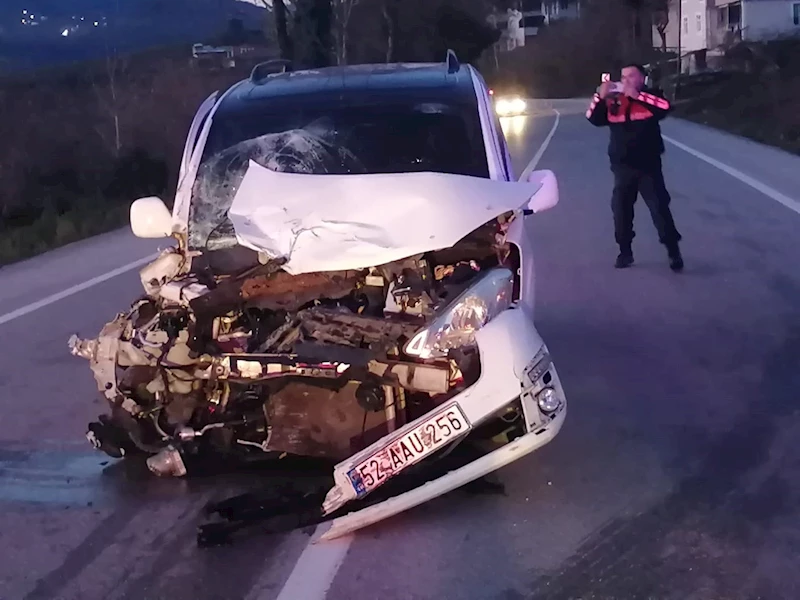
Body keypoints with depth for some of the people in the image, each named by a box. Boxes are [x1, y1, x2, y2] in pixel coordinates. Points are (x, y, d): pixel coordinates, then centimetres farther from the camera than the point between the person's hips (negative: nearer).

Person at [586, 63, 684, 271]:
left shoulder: (650, 97, -3)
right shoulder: (613, 101, 7)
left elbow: (665, 106, -23)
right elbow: (593, 118, 1)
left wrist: (637, 95, -25)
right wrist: (600, 97, -14)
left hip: (648, 167, -4)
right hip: (622, 168, 4)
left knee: (660, 209, -3)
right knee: (621, 210, 6)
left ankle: (674, 252, 7)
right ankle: (625, 251, 20)